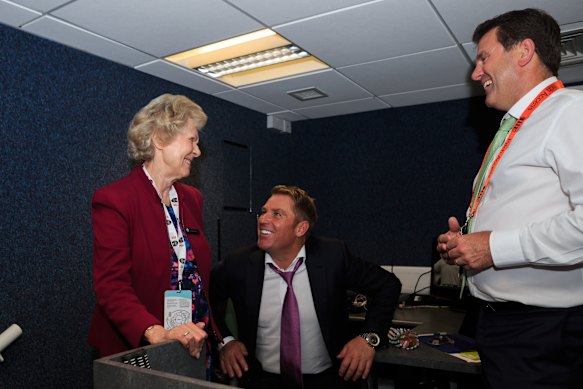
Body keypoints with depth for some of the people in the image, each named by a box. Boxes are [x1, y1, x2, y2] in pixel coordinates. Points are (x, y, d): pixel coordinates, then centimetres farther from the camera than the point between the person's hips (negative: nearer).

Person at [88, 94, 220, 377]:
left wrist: (217, 335, 3)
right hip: (137, 349, -5)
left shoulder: (192, 198, 8)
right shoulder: (113, 200, -13)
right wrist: (156, 333, -32)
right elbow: (111, 285, -19)